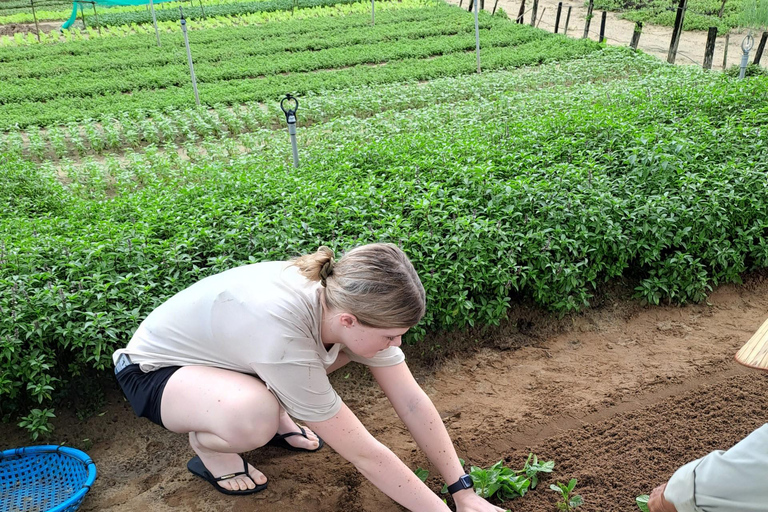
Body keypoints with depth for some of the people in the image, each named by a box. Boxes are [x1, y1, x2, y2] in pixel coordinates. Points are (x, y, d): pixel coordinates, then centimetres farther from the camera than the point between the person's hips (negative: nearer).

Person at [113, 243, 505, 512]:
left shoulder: (351, 305, -22)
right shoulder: (284, 337, -41)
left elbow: (412, 401, -15)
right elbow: (363, 454, -33)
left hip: (218, 343, 6)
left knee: (348, 349, -10)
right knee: (252, 420, -38)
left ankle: (276, 413, 10)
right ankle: (206, 443, -3)